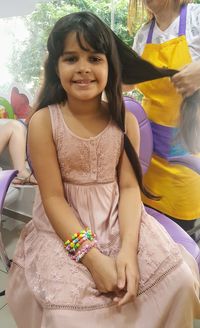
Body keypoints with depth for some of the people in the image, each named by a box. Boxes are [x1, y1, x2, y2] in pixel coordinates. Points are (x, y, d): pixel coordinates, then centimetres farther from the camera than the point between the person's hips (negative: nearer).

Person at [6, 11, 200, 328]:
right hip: (64, 228, -2)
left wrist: (128, 248, -21)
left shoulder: (126, 121, -3)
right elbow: (52, 197, -12)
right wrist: (92, 256, -20)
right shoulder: (43, 121, -11)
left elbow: (129, 187, -6)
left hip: (118, 219, 3)